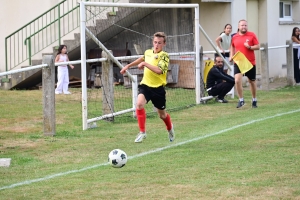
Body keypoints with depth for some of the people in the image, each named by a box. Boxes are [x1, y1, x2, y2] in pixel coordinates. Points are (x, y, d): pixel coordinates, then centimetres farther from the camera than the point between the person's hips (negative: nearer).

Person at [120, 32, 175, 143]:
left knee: (162, 114, 13)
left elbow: (159, 70, -30)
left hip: (158, 88, -3)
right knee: (139, 104, -25)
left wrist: (145, 64, -27)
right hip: (145, 85, 3)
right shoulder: (148, 52, 5)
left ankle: (170, 129, 47)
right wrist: (128, 66, 35)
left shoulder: (164, 56, -13)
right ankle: (142, 132, -14)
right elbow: (142, 59, 30)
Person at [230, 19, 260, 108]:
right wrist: (231, 56, 9)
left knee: (252, 81, 12)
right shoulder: (234, 37, 3)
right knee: (237, 80, -17)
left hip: (250, 63, -1)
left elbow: (258, 46, -3)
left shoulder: (252, 35, -4)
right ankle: (241, 100, -3)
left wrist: (250, 47, -20)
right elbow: (232, 46, 22)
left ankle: (254, 100, 30)